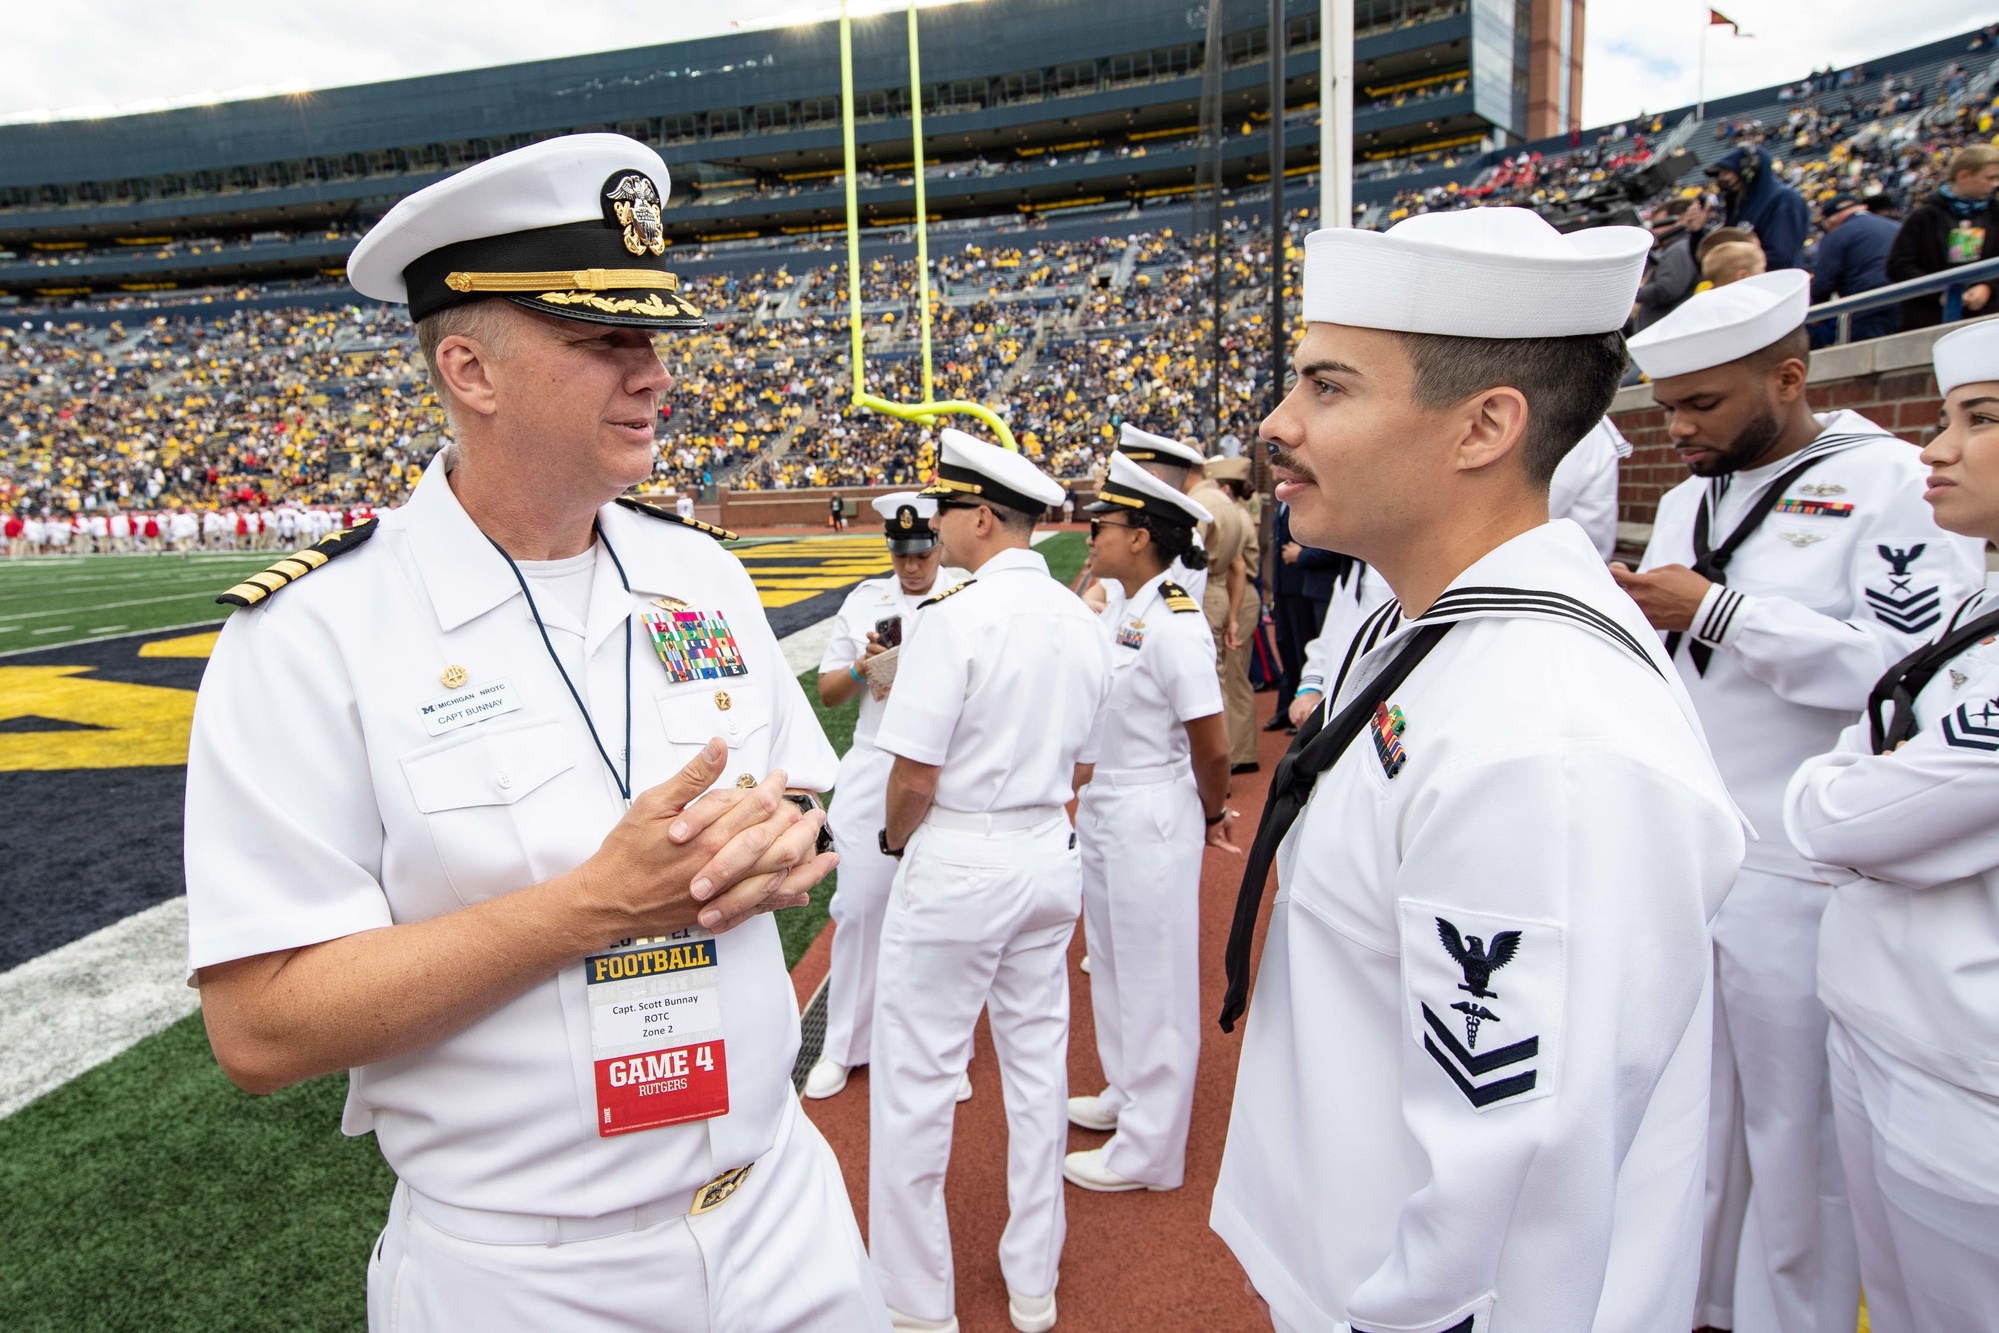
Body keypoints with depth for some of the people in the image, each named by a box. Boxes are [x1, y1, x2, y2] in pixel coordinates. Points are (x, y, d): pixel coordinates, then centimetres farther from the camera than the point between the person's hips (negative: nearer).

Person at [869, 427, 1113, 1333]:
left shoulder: (954, 613, -18)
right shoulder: (1084, 622, 3)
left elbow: (914, 774, -18)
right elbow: (1081, 767, 10)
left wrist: (896, 841, 0)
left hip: (957, 864, -7)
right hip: (1051, 859, 7)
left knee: (915, 1079, 8)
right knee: (1038, 1063, 17)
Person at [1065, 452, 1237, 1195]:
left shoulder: (1173, 624, -22)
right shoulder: (1118, 610, 5)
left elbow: (1212, 745, -20)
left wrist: (1211, 816, -5)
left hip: (1151, 819, -9)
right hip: (1101, 809, 9)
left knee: (1155, 979, 6)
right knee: (1113, 965, 23)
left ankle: (1150, 1152, 22)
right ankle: (1130, 1095, 44)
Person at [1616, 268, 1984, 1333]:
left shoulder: (1893, 483, -8)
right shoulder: (1688, 498, 13)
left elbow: (1910, 664, -20)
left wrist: (1717, 610, -19)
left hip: (1791, 874, -6)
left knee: (1793, 1124, 7)